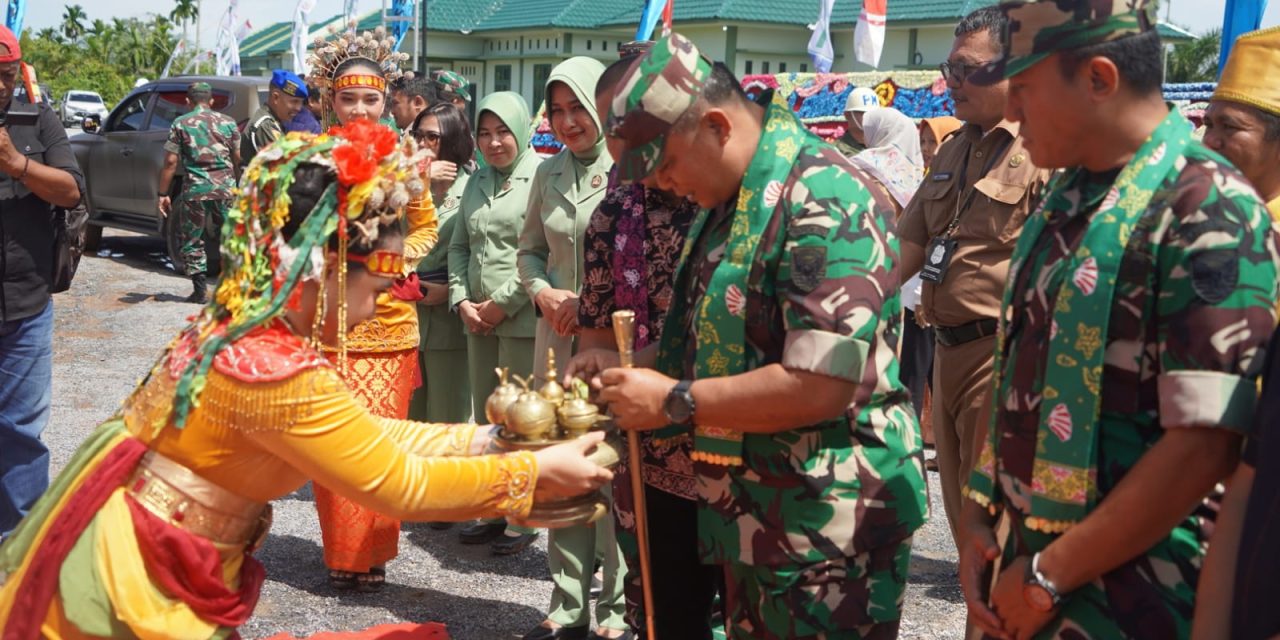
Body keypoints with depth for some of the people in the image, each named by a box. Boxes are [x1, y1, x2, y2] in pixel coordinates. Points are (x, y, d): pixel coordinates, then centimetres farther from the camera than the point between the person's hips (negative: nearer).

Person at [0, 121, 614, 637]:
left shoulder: (246, 332, 3)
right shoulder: (274, 371, -26)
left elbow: (372, 435, 8)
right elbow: (400, 484, -19)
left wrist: (485, 438, 5)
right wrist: (535, 470, -11)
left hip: (143, 566, 9)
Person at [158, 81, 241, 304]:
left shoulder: (181, 124, 2)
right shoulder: (227, 122, 8)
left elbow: (170, 162, -2)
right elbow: (238, 158, 10)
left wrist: (163, 194, 3)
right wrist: (237, 183, 25)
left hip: (195, 189, -2)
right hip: (226, 187, 2)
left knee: (192, 240, 9)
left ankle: (200, 290, 5)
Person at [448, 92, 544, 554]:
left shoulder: (541, 177, -8)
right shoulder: (477, 181, 15)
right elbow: (459, 246, 18)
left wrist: (503, 303, -12)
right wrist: (462, 300, 3)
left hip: (523, 321, -7)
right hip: (478, 321, 7)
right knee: (486, 420, 12)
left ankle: (524, 519, 10)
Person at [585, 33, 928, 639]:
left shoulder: (825, 199, -21)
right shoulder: (730, 200, 10)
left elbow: (821, 385, -28)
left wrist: (673, 401, -19)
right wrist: (627, 365, 6)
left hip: (826, 533, -9)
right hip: (750, 519, 9)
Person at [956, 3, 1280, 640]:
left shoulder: (1206, 211, -16)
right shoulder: (1065, 201, 8)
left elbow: (1205, 445, -22)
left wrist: (1048, 577, -17)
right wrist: (977, 513, 5)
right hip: (1031, 562, 7)